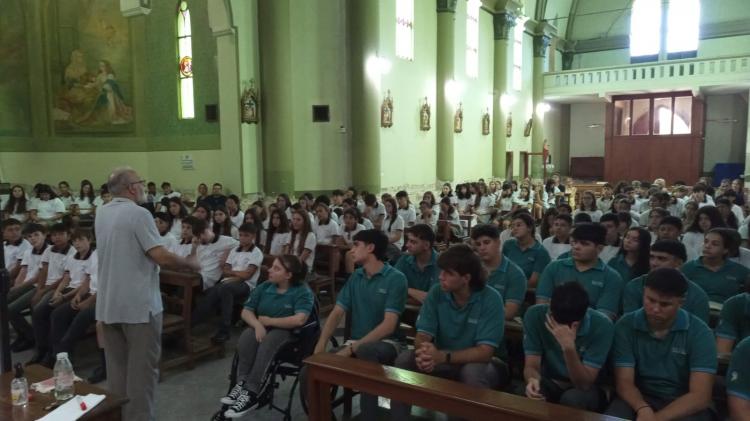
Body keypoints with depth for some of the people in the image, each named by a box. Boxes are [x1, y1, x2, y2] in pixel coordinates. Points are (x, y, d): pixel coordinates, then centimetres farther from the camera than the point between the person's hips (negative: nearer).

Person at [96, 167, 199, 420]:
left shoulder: (102, 214, 9)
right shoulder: (138, 213, -15)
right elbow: (161, 257, -20)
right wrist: (189, 264, -5)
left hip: (108, 305, 8)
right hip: (138, 304, -7)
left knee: (116, 368, 16)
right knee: (141, 369, 2)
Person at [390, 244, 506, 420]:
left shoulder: (490, 298, -19)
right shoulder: (436, 293, -7)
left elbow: (485, 352, -23)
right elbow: (423, 335, -10)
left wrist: (442, 356, -37)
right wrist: (424, 353, -35)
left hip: (477, 364, -3)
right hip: (442, 362, 4)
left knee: (472, 372, -37)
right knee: (404, 359, -21)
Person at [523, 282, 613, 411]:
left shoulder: (602, 325, -23)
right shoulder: (535, 315, -17)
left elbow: (584, 384, -24)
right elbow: (531, 366, -15)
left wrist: (569, 347, -40)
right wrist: (533, 380, -39)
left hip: (584, 388, 0)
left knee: (572, 399, -34)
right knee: (530, 395, -32)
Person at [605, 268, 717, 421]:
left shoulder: (699, 332, -9)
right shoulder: (626, 326, -6)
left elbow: (700, 395, -16)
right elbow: (624, 382, -8)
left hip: (684, 405, 0)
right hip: (639, 399, 0)